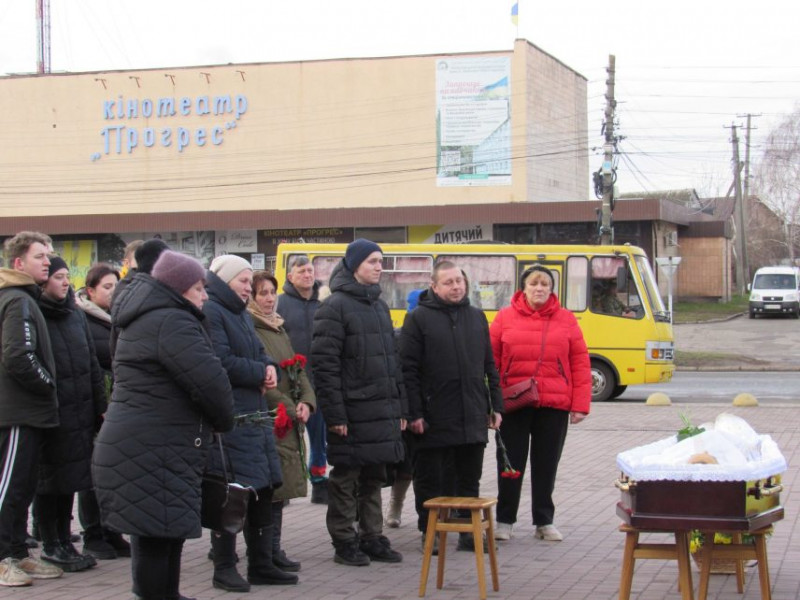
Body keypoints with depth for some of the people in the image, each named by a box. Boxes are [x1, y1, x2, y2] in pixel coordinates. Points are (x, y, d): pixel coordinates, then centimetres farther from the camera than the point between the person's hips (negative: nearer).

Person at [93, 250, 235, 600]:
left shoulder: (142, 320, 21)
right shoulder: (171, 322, -14)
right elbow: (209, 380, -21)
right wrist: (224, 421, -3)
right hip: (152, 454, -11)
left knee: (167, 532, 17)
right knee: (157, 535, -8)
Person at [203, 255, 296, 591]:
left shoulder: (242, 314, 21)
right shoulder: (210, 312, -10)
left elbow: (259, 353, 20)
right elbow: (223, 361, -19)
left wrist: (269, 368, -3)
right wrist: (260, 374, -7)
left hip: (255, 417, 9)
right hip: (229, 420, -9)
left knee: (263, 491, 11)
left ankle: (261, 565, 19)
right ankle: (224, 568, 5)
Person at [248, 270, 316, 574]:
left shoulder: (279, 329, 20)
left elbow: (298, 370, 17)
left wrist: (306, 402, -1)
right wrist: (289, 408, -16)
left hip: (292, 421, 9)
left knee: (280, 488, 10)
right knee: (272, 487, -8)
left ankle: (273, 550, 17)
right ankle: (268, 553, -2)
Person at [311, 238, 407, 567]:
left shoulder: (379, 305, 16)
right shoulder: (335, 307, -9)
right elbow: (324, 363, -14)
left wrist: (400, 407, 16)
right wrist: (334, 413, -18)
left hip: (383, 410, 7)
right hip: (352, 411, -7)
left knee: (374, 477, 13)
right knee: (346, 478, 2)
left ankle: (372, 537, 22)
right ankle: (344, 542, 10)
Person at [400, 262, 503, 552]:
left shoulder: (477, 317, 13)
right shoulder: (418, 318, -3)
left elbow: (489, 366, 16)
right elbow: (408, 370, -7)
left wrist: (496, 405, 10)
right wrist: (414, 413, -12)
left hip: (474, 418, 4)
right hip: (435, 418, -4)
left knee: (470, 480, 11)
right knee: (431, 480, 5)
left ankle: (469, 531, 21)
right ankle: (429, 533, 15)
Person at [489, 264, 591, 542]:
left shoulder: (566, 319, 5)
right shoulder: (505, 318, 2)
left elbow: (580, 363, 3)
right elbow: (490, 360, 1)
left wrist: (580, 404, -2)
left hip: (554, 405, 1)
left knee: (547, 465, 9)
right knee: (511, 463, 7)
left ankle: (544, 521, 21)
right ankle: (504, 520, 18)